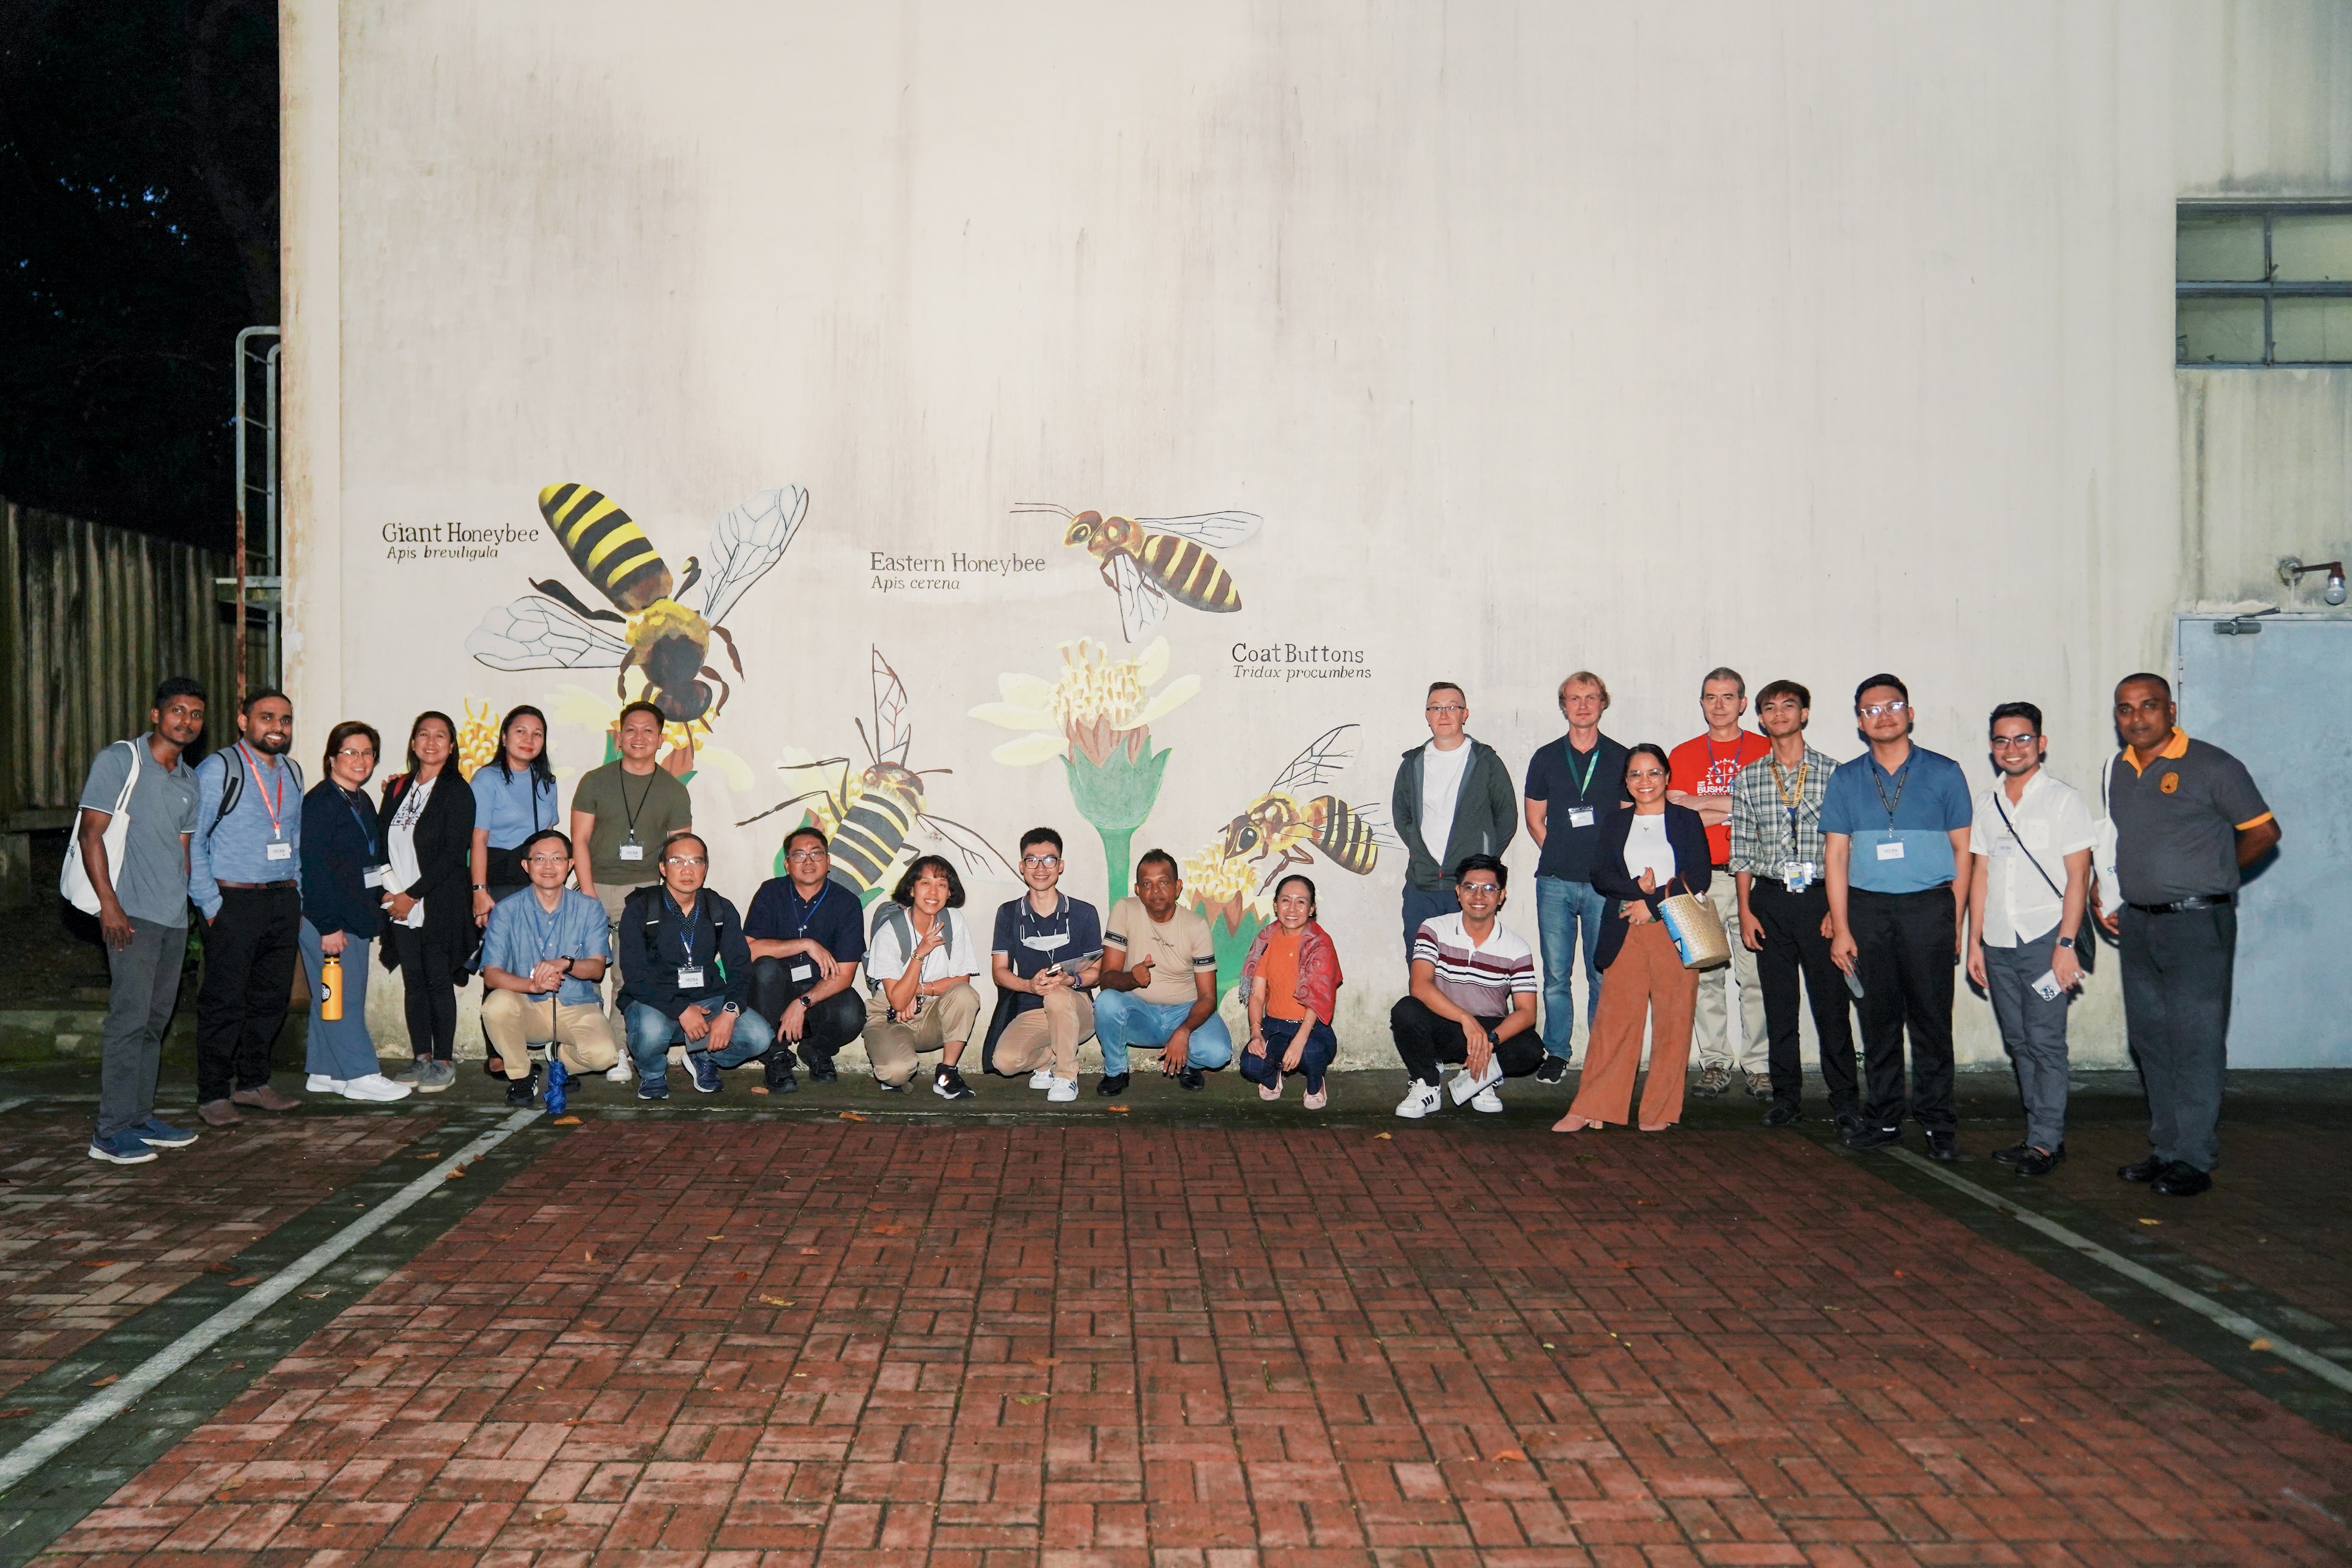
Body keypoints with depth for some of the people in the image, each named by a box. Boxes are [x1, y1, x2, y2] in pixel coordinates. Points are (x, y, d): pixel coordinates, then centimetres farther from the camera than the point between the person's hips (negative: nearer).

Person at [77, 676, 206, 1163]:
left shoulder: (189, 780, 17)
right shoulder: (119, 760, -4)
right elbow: (90, 832, -9)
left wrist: (184, 898, 14)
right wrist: (108, 903, -16)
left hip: (174, 917, 7)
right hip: (132, 914, -7)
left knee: (156, 1019, 11)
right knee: (130, 1017, -10)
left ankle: (140, 1117, 19)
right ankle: (111, 1131, -7)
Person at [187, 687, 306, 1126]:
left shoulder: (292, 774, 15)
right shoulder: (218, 770, -6)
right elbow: (192, 842, -8)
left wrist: (297, 900, 15)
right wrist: (211, 905, -13)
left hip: (282, 900, 6)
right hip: (234, 901, -6)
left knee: (272, 998, 10)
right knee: (225, 1002, -4)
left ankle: (253, 1083, 22)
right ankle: (213, 1095, 4)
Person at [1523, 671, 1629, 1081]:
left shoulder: (1620, 758, 6)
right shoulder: (1546, 758, 10)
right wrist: (1562, 855, 5)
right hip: (1555, 882, 1)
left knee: (1603, 975, -1)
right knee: (1556, 973, 3)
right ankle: (1556, 1054, 12)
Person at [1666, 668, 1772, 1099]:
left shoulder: (1766, 751, 8)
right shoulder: (1682, 756, 12)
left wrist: (1704, 804, -7)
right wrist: (1736, 810, -5)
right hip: (1701, 878, 1)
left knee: (1756, 974, -4)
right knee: (1706, 974, 0)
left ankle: (1758, 1066, 2)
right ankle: (1714, 1064, 7)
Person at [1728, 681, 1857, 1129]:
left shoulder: (1833, 773, 2)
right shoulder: (1747, 779, 8)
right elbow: (1742, 851, 9)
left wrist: (1838, 907, -6)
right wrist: (1745, 911, 2)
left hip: (1819, 898, -2)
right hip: (1769, 899, 2)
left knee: (1831, 1002, -2)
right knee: (1778, 1004, 6)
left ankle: (1845, 1100, 7)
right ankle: (1786, 1096, 16)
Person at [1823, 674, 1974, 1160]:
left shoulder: (1943, 773, 5)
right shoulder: (1846, 779, 10)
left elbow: (1963, 850, 4)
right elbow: (1836, 854, 7)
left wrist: (1957, 921, -3)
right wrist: (1840, 928, 0)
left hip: (1929, 906, -2)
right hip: (1868, 907, 2)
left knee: (1931, 1018, -2)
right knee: (1878, 1017, 6)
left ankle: (1938, 1121, 6)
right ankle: (1884, 1117, 15)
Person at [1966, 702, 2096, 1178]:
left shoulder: (2062, 799, -2)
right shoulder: (1988, 803, 13)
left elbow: (2077, 876, -6)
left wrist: (2066, 944, -13)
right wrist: (1975, 941, 11)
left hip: (2043, 939, -5)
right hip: (1999, 943, 5)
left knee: (2044, 1041, -6)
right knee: (2018, 1043, 8)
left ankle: (2046, 1142, 0)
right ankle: (2042, 1134, 15)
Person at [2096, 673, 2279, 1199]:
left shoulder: (2211, 766, -8)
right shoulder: (2116, 770, 11)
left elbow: (2263, 830, -3)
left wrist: (2213, 875, 0)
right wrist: (2104, 899, 13)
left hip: (2197, 923, -7)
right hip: (2137, 923, 7)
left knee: (2195, 1042, -4)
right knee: (2150, 1039, 11)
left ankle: (2194, 1159, 2)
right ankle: (2165, 1148, 21)